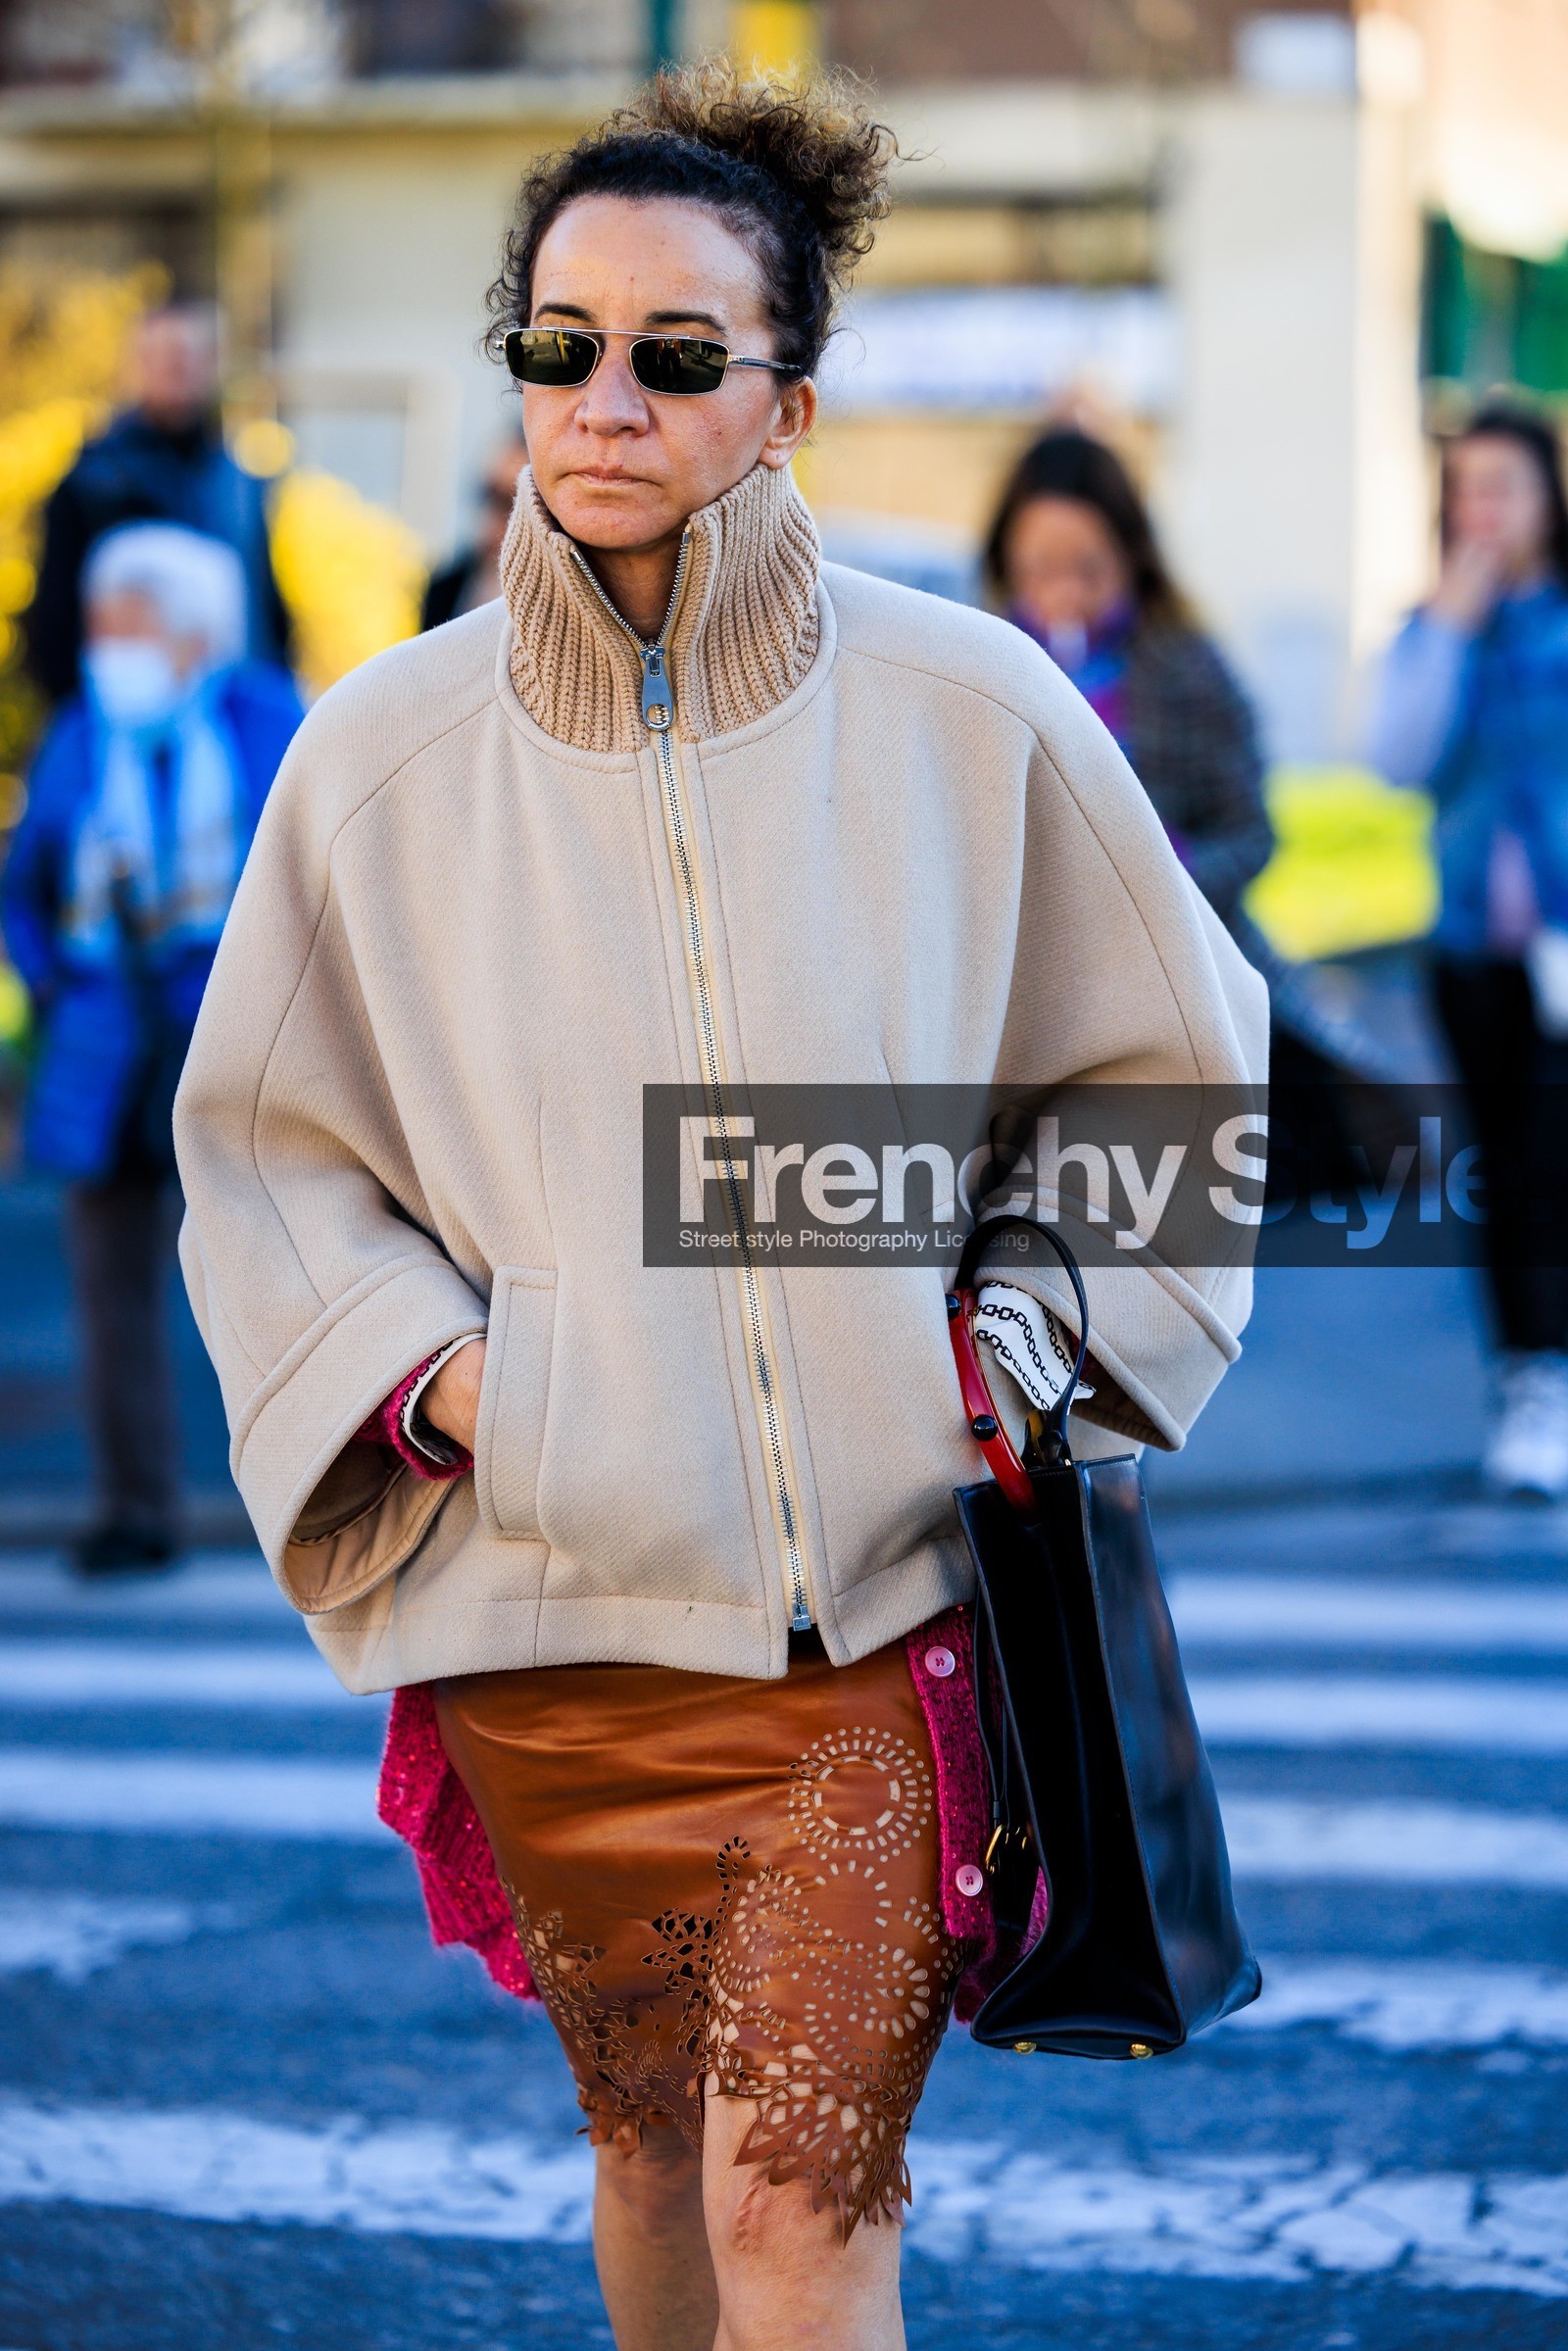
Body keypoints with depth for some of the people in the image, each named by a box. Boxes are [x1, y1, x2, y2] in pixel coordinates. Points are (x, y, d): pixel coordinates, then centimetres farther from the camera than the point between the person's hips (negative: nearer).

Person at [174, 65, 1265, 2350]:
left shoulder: (967, 713, -5)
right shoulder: (382, 759, -3)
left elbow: (1168, 1063, 10)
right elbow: (270, 1141, 10)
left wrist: (1033, 1314, -1)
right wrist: (427, 1372, -5)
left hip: (881, 1585, -2)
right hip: (553, 1587, 2)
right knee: (649, 2143, 16)